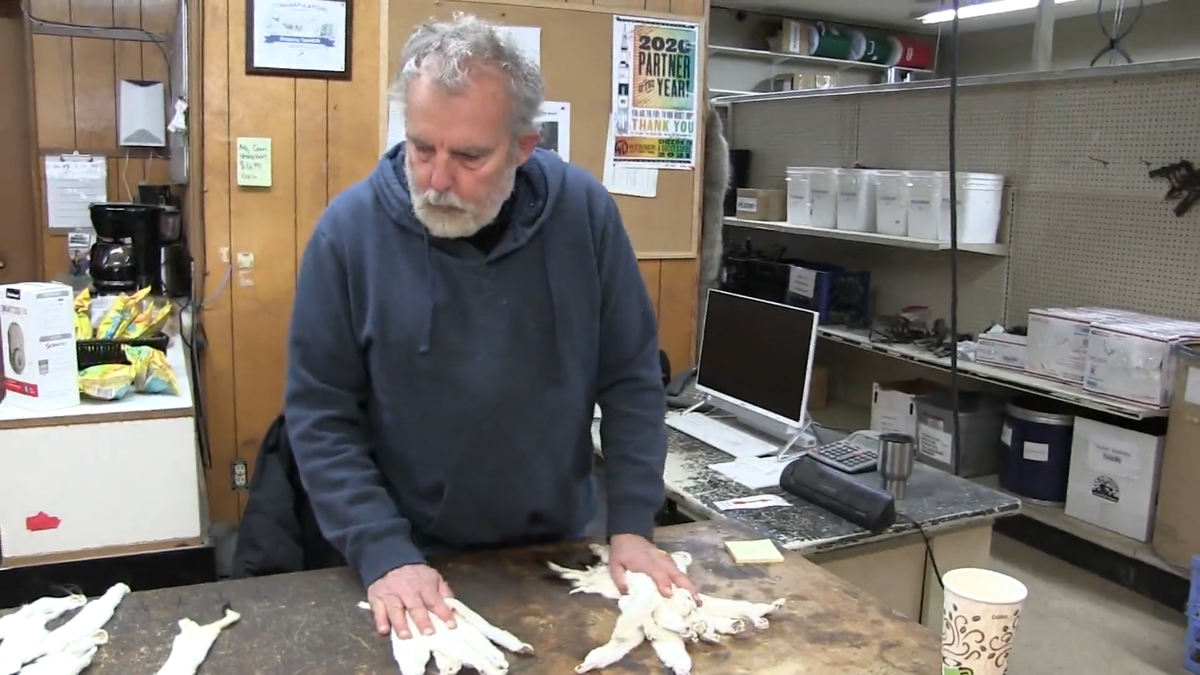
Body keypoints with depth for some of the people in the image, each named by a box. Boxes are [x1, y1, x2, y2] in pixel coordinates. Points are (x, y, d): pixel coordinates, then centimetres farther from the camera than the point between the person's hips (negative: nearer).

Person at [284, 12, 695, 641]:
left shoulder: (583, 211, -12)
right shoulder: (350, 229, -16)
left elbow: (630, 379, -5)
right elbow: (321, 415, -11)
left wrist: (632, 523, -9)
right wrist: (382, 553, -18)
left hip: (560, 546, 2)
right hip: (416, 558, -1)